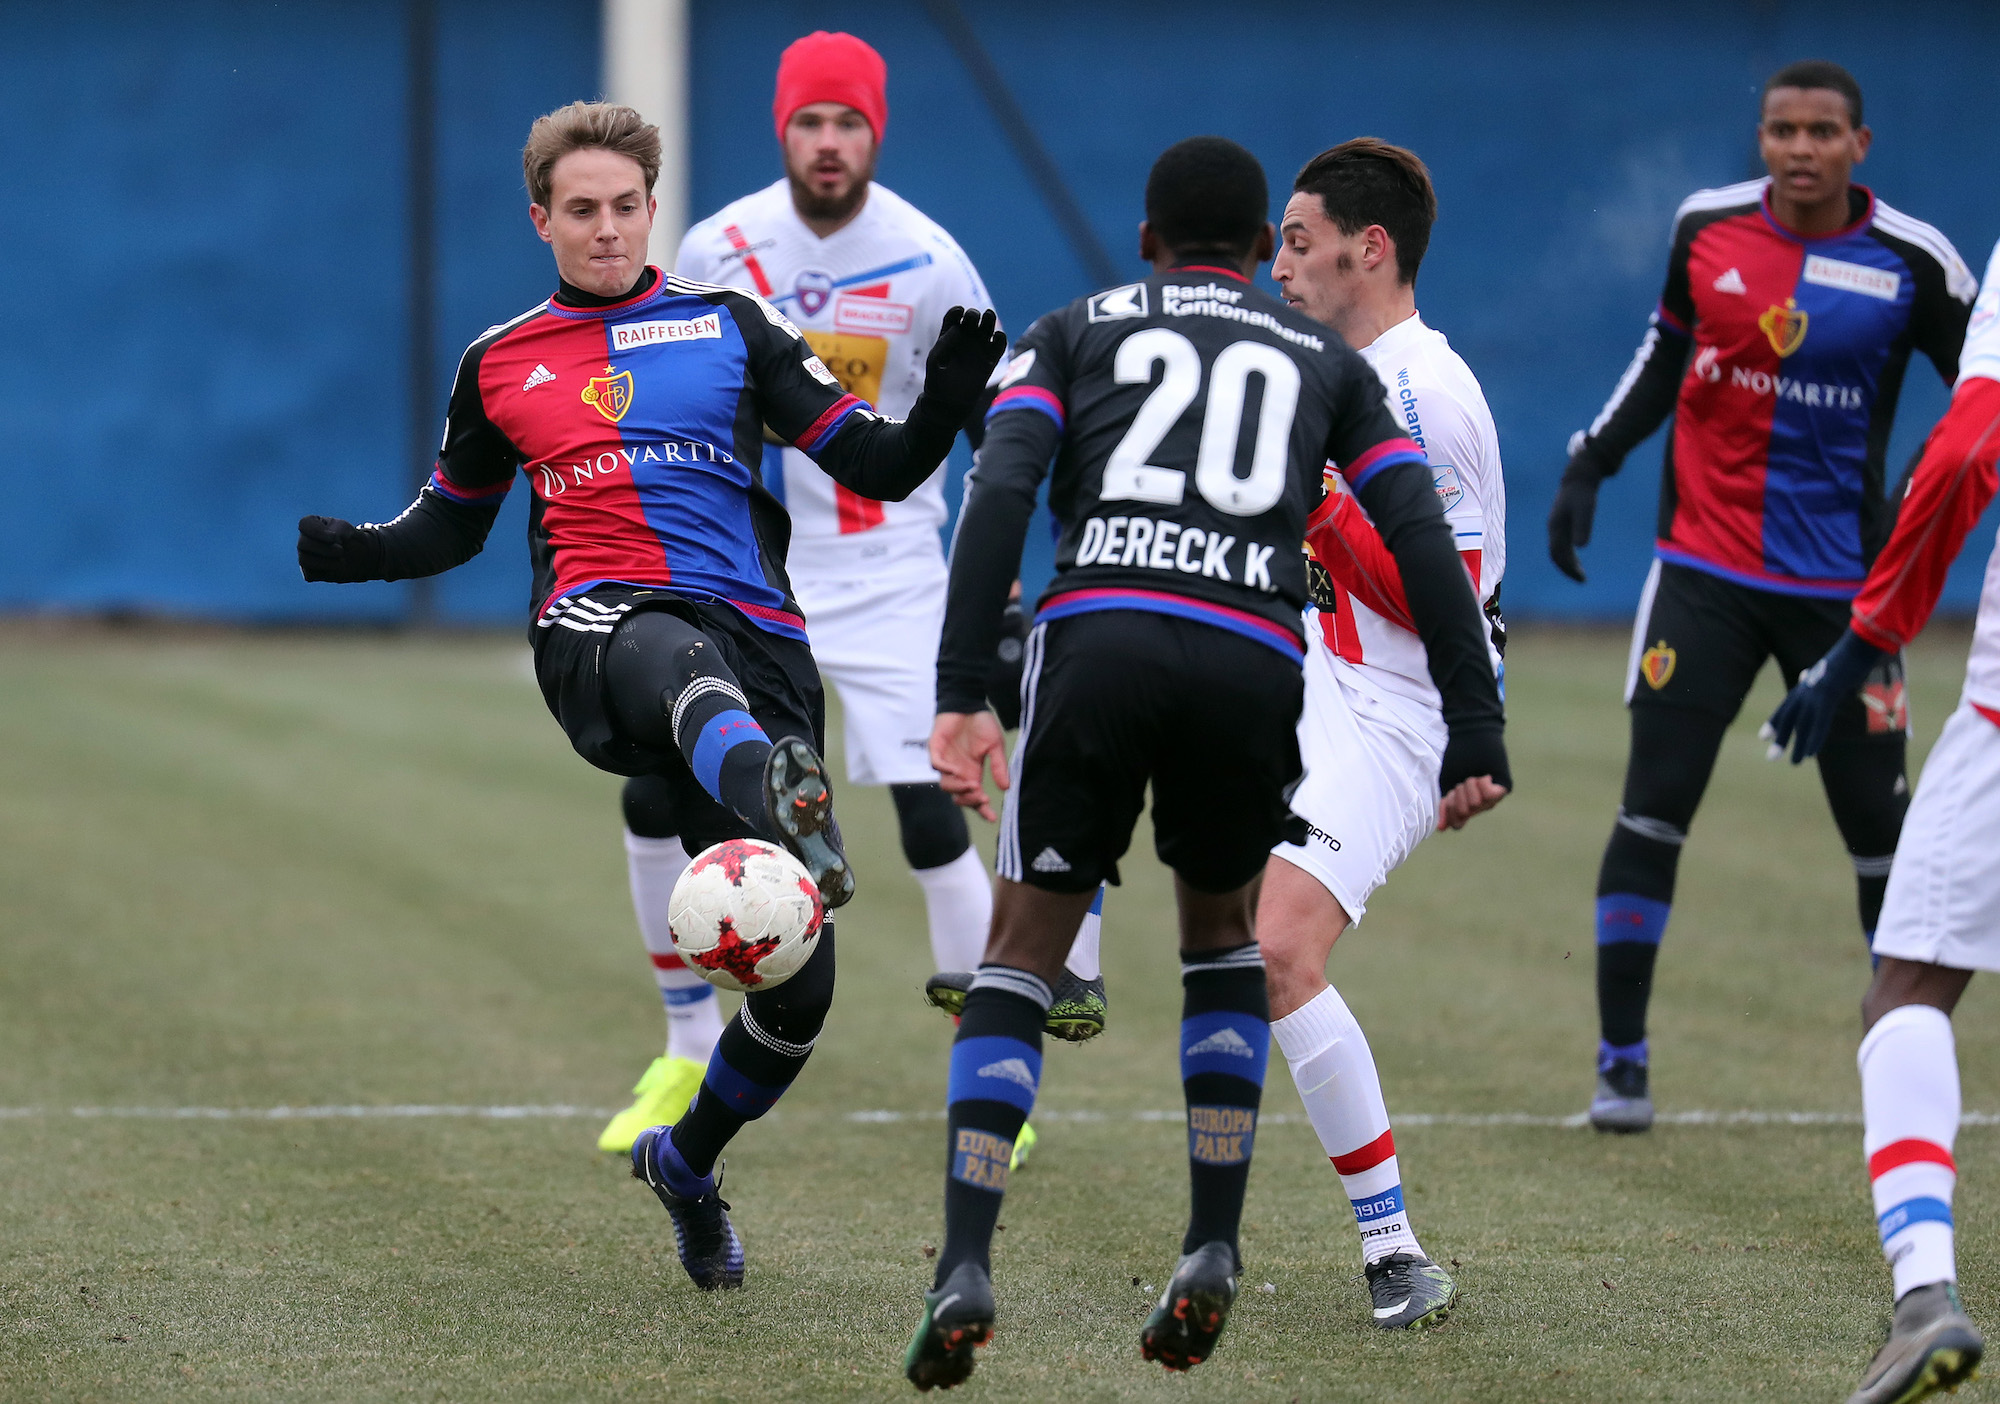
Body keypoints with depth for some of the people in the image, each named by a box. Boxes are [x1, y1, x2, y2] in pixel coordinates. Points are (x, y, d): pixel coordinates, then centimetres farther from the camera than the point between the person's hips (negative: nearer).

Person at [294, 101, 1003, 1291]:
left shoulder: (731, 329, 15)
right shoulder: (500, 365, 19)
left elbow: (876, 467, 10)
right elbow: (454, 523, 30)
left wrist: (944, 405, -10)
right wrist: (355, 553, 10)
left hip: (758, 640, 1)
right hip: (600, 621, -1)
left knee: (799, 988, -3)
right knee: (683, 664, -44)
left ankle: (686, 1163, 27)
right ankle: (783, 804, -80)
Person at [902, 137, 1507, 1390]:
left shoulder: (1074, 331, 22)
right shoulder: (1327, 361, 26)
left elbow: (1001, 491, 4)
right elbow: (1423, 537, 14)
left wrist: (962, 696, -2)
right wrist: (1476, 725, 11)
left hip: (1097, 638, -1)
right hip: (1255, 663, 1)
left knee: (1022, 956, 8)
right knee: (1222, 933, 25)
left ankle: (967, 1264, -9)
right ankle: (1214, 1255, 15)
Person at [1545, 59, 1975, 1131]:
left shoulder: (1913, 262, -6)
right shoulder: (1706, 228, 0)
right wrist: (1591, 465, 11)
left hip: (1843, 584, -1)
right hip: (1705, 565, 1)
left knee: (1881, 829, 1)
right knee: (1652, 809, -5)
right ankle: (1621, 1061, 5)